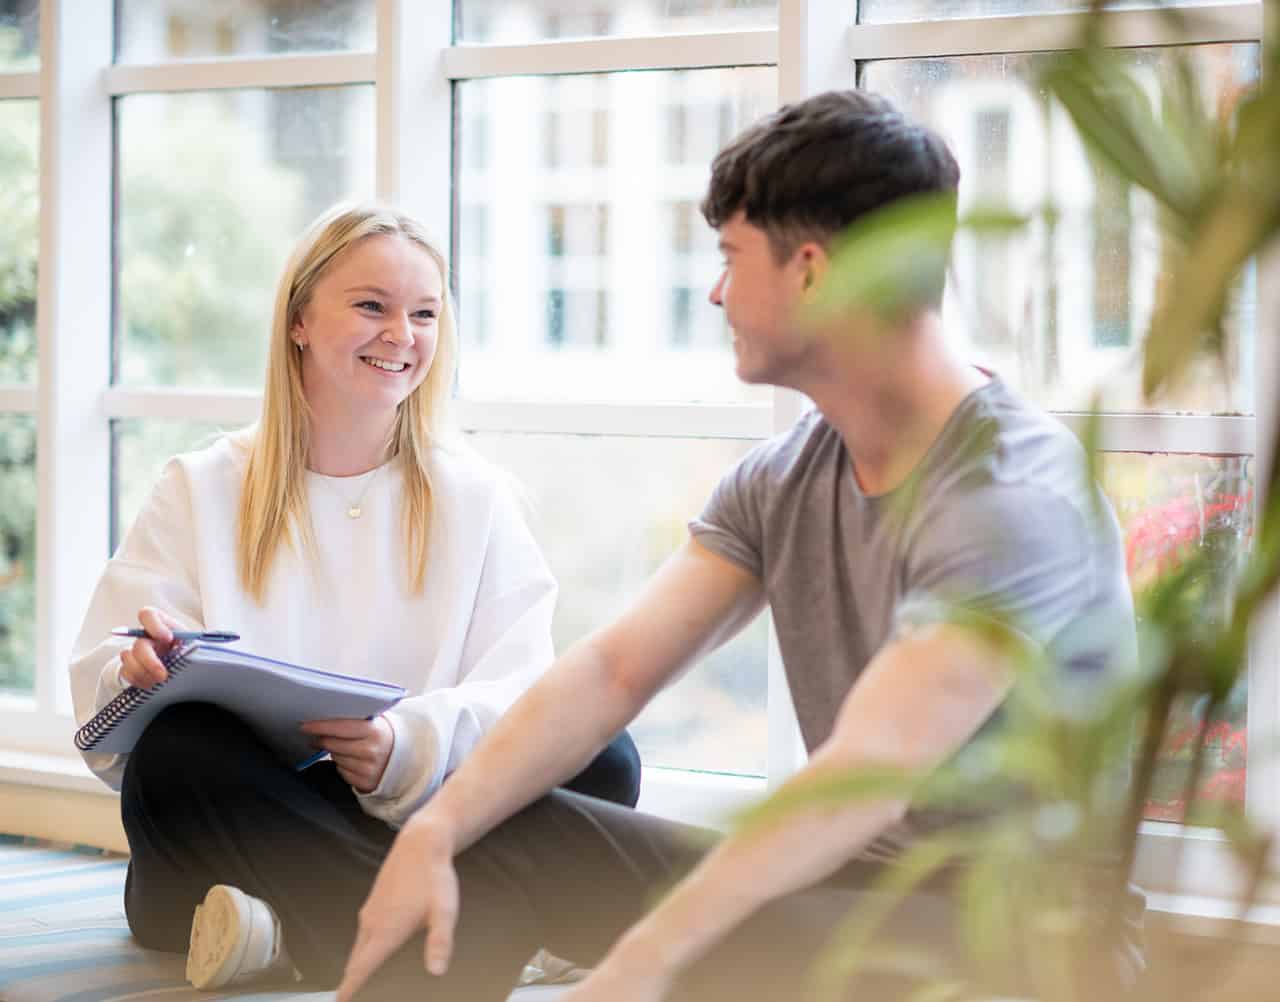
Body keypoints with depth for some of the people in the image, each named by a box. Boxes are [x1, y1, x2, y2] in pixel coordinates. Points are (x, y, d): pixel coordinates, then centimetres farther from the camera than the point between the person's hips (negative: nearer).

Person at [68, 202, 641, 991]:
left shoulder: (477, 497, 13)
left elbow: (519, 692, -1)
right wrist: (142, 673, -24)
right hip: (240, 822, -1)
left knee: (602, 757, -25)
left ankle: (299, 933, -34)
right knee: (180, 749, -34)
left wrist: (410, 747, -23)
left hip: (411, 820, 1)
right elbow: (101, 684, 2)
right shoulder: (202, 491, 12)